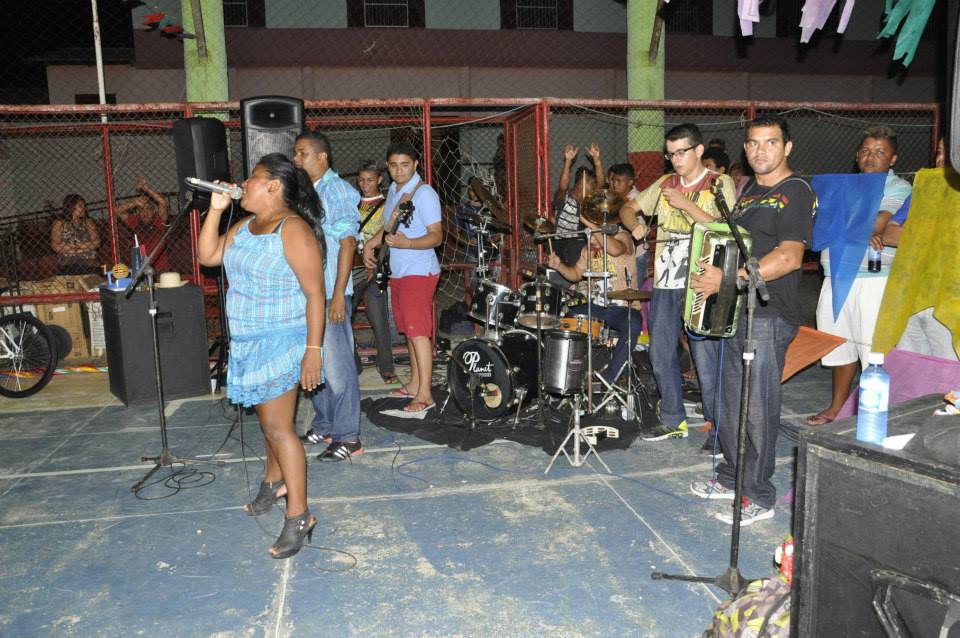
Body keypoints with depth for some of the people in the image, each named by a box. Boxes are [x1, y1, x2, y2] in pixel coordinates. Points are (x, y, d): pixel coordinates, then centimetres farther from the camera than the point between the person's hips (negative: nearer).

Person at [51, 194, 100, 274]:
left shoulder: (88, 222, 16)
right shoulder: (59, 223, 9)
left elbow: (97, 242, 4)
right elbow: (55, 246, -3)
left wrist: (74, 246, -7)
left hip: (88, 264, 2)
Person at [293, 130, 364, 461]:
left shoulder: (338, 191, -8)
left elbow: (348, 243, -14)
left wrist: (339, 294, -19)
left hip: (330, 294, -8)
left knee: (337, 366, -3)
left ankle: (347, 437, 6)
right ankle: (324, 427, 28)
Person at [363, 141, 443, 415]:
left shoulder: (424, 193, -13)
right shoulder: (393, 190, 14)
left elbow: (437, 236, -18)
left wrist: (407, 243, -32)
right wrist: (371, 243, 16)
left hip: (419, 271, -9)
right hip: (398, 272, 9)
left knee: (418, 331, -11)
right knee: (409, 330, 13)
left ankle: (424, 395, -10)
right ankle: (414, 384, 22)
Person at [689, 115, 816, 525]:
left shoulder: (796, 193, -10)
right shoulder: (749, 189, 17)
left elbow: (789, 258, -22)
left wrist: (727, 279, -26)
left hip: (769, 316, -8)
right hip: (736, 311, 8)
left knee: (758, 407, -3)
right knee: (731, 401, 15)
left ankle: (759, 497, 9)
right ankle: (732, 477, 29)